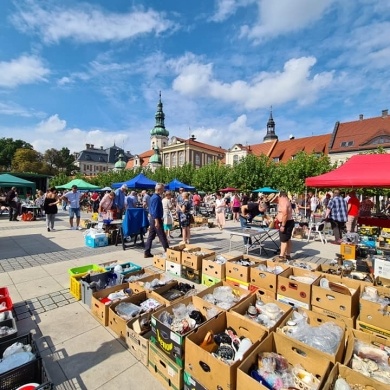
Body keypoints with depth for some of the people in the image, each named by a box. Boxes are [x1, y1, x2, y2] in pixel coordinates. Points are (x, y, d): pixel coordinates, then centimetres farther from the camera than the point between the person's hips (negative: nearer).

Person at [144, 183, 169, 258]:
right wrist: (157, 221, -24)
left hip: (152, 218, 10)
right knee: (162, 236, 0)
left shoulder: (153, 196, 13)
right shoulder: (156, 198, -18)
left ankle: (147, 252, 17)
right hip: (156, 219, -10)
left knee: (151, 236, 12)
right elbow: (155, 210, -23)